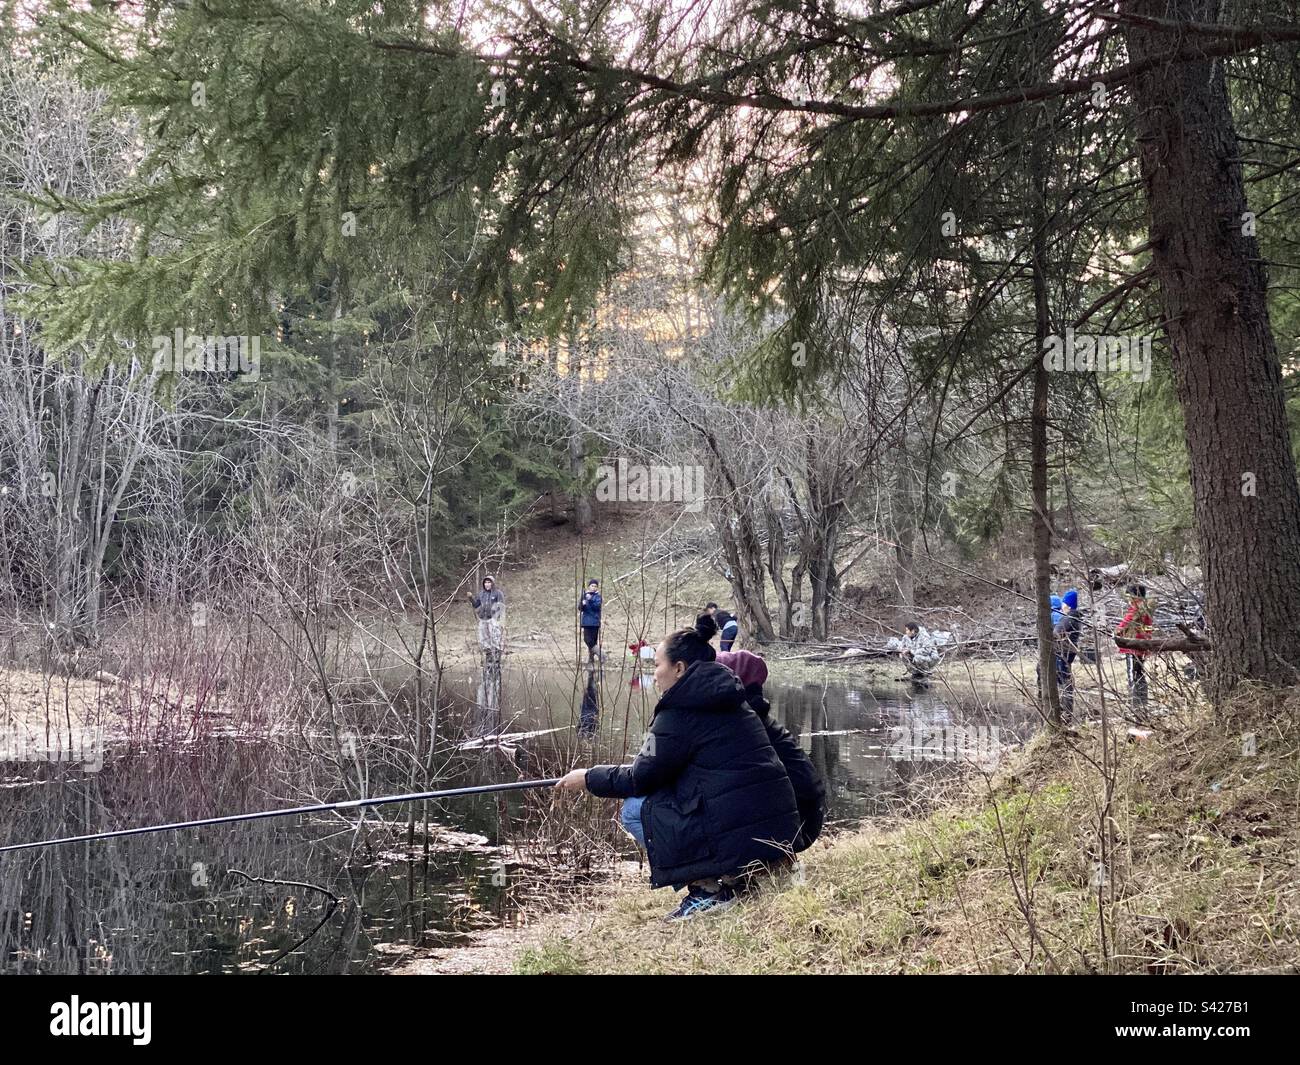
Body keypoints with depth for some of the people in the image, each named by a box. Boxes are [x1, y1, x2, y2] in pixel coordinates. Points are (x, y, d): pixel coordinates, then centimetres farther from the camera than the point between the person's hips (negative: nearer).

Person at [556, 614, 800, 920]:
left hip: (735, 836, -9)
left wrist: (589, 778, 12)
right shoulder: (731, 702, 17)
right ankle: (728, 878, 14)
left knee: (634, 810, 4)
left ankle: (707, 888, -2)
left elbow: (642, 778, -2)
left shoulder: (679, 712, -9)